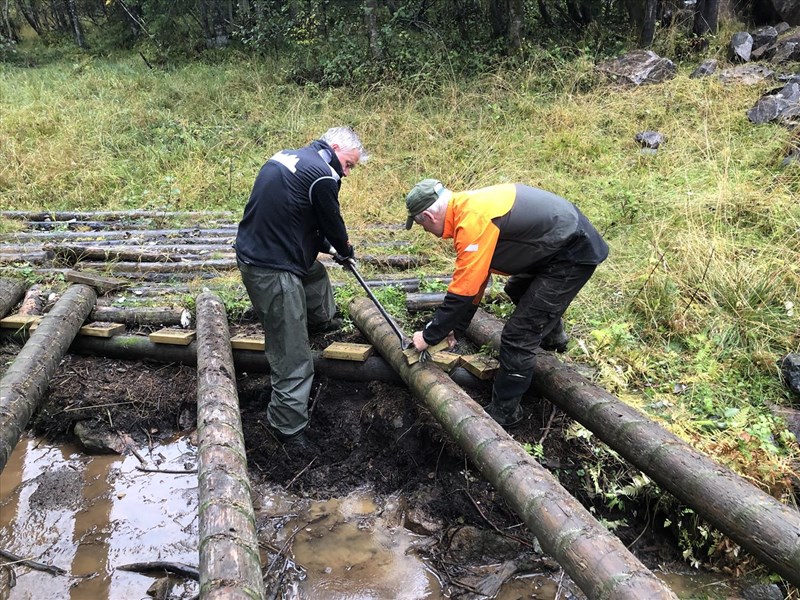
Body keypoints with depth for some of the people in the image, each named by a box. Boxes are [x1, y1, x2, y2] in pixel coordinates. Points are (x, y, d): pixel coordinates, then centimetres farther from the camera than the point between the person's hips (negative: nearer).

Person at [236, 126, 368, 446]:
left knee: (315, 273, 37)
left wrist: (327, 244, 21)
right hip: (273, 271, -10)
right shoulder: (323, 175, -16)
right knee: (293, 357, -1)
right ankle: (288, 428, 9)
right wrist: (345, 250, 18)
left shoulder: (287, 156, 12)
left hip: (252, 251, 10)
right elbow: (332, 222, -3)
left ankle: (322, 320, 61)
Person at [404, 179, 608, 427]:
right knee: (518, 290, 33)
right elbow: (474, 279, 11)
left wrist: (430, 336, -10)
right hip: (565, 237, 10)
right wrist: (456, 327, 15)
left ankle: (504, 412, 10)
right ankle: (553, 337, 57)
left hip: (573, 255, -10)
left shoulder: (473, 223, -27)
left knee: (519, 337, -7)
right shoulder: (468, 207, 4)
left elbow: (462, 292, -23)